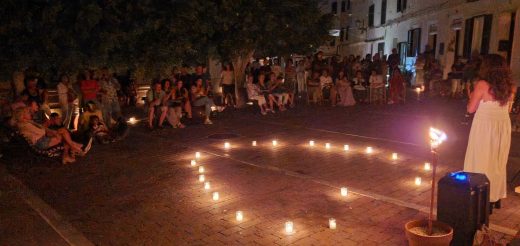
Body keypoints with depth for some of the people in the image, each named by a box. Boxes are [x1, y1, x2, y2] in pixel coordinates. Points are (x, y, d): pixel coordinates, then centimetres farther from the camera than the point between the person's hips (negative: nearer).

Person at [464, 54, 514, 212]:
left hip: (485, 126, -6)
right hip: (503, 126, 6)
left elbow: (471, 109, -9)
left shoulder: (482, 85, -13)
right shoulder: (508, 86, 4)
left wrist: (472, 97, 8)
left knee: (481, 161, 5)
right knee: (498, 162, 16)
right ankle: (496, 198, 25)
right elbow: (507, 108, 13)